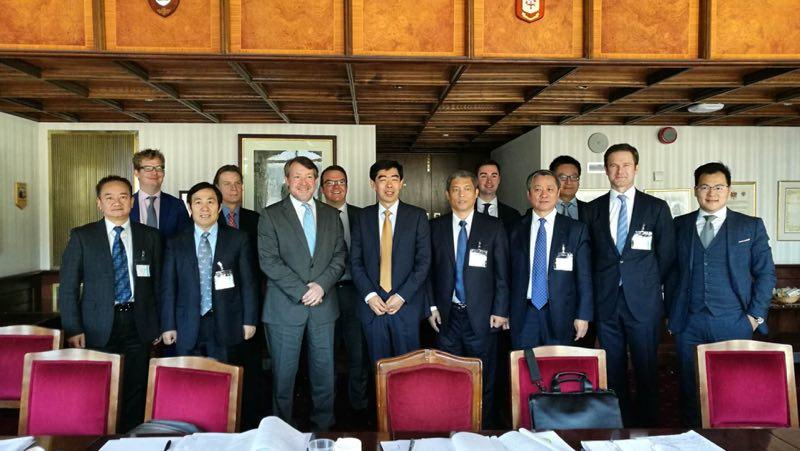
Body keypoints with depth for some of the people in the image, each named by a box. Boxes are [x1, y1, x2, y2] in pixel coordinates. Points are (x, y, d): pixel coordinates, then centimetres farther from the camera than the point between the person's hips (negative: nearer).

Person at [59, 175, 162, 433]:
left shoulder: (150, 237, 7)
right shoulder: (81, 237, 2)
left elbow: (157, 283, 9)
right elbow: (68, 286, 1)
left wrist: (158, 325, 5)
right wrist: (73, 329, -6)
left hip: (138, 324, 1)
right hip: (99, 326, -1)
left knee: (135, 391, 5)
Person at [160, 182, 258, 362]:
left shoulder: (238, 239, 3)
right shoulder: (176, 244, 7)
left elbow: (248, 282, 2)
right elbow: (169, 287, 6)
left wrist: (249, 320, -1)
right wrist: (168, 326, 2)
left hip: (226, 326, -1)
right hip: (188, 329, 1)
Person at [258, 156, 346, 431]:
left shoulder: (331, 215, 12)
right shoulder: (270, 215, 1)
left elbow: (339, 255, 7)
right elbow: (268, 261, -8)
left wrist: (321, 285, -10)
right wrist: (301, 291, -13)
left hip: (323, 304, 3)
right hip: (285, 306, -3)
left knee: (324, 370, 9)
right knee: (284, 373, 5)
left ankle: (323, 426, 23)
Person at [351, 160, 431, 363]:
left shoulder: (417, 216, 0)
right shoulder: (363, 217, 6)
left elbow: (424, 261, -4)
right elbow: (355, 261, 4)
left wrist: (402, 296, -11)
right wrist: (369, 295, -8)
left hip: (406, 305, -1)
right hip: (372, 305, 2)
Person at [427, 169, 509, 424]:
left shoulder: (493, 227, 1)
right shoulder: (436, 227, 5)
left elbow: (502, 273, 0)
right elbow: (430, 270, 7)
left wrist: (500, 311, -4)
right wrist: (431, 307, 1)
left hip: (481, 315, -1)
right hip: (447, 315, 1)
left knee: (483, 378, 7)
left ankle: (482, 428, 23)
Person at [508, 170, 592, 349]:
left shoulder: (576, 230, 1)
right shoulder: (516, 231, 5)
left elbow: (584, 278, 0)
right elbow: (510, 274, 6)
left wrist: (583, 315, -4)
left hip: (560, 316, -1)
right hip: (524, 315, 1)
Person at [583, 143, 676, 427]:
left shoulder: (657, 208, 3)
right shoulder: (593, 209, 8)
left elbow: (666, 255, 5)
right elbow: (589, 255, 10)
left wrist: (648, 285, 4)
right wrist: (600, 287, 5)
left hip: (643, 301, -1)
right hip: (606, 301, 2)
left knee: (646, 371, 2)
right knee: (613, 372, 8)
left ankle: (646, 427, 15)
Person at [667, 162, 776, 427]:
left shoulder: (751, 226, 6)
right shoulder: (680, 225, 8)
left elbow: (765, 273, 6)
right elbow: (672, 272, 9)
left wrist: (755, 315, -1)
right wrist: (671, 314, 4)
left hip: (734, 323, -1)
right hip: (688, 324, 1)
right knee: (691, 388, 6)